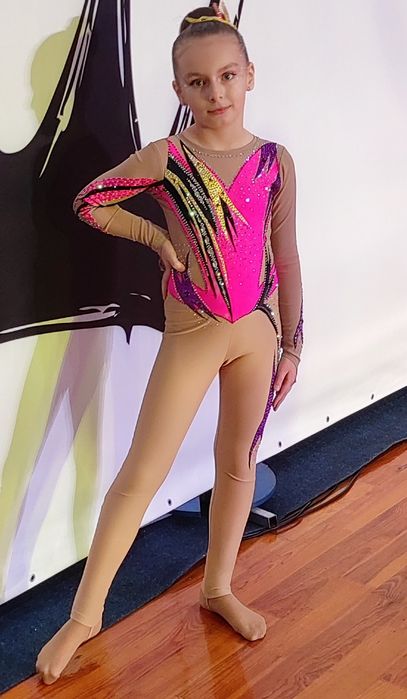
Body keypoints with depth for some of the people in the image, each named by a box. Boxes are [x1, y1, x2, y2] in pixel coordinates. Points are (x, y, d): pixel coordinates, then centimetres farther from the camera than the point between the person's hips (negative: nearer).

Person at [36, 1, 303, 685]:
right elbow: (88, 204, 4)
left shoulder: (275, 161, -1)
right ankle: (85, 613, 12)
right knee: (140, 476, -1)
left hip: (259, 332, 3)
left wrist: (291, 344, 5)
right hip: (191, 334, -3)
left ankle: (218, 588, 35)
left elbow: (285, 259, 3)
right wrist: (157, 235, -2)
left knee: (238, 461, 15)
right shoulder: (164, 157, -9)